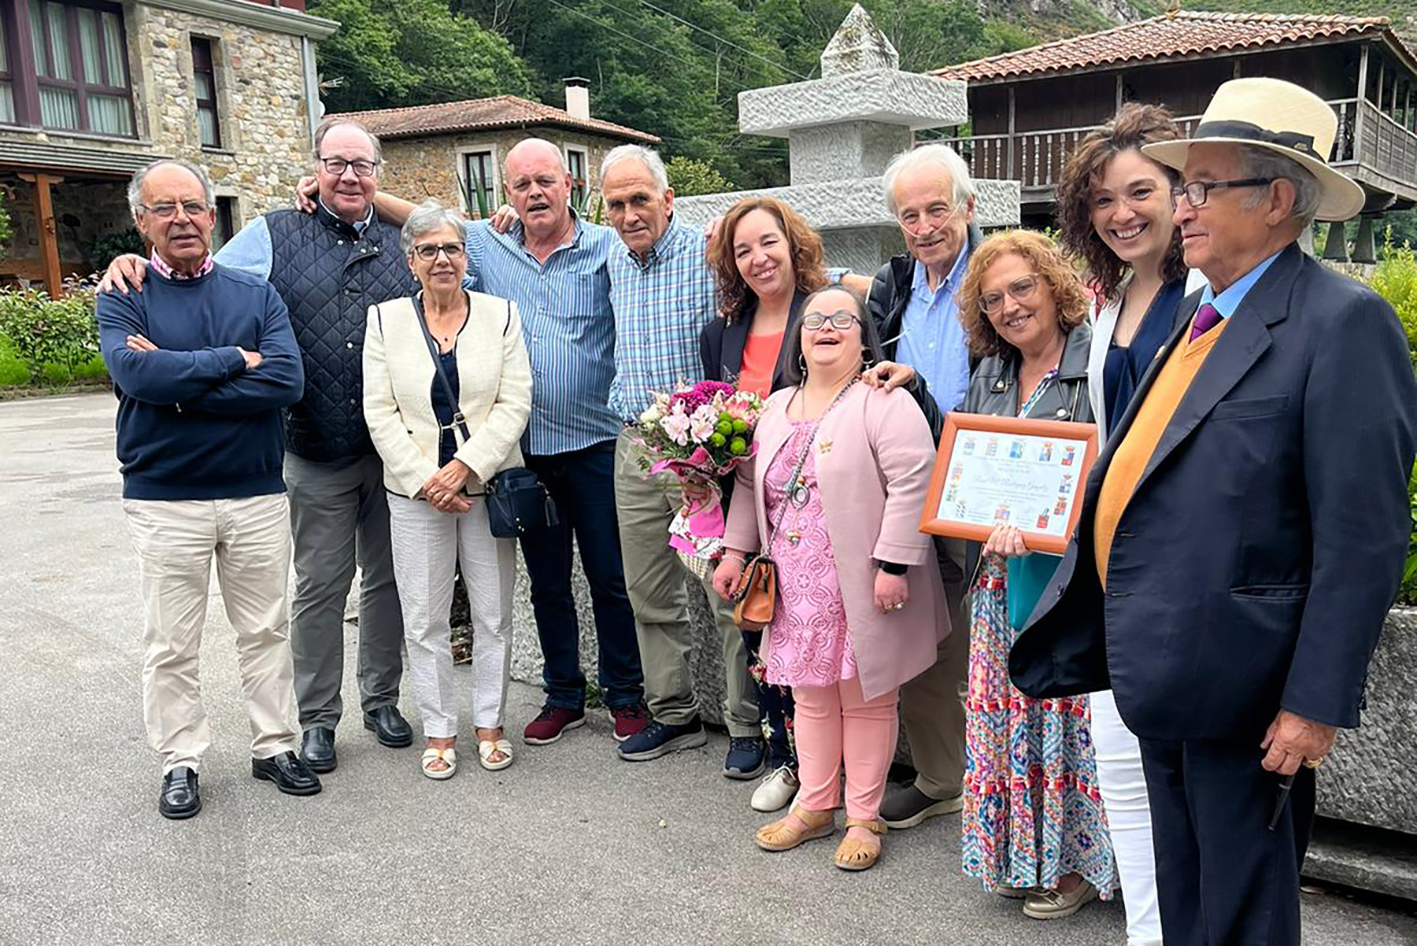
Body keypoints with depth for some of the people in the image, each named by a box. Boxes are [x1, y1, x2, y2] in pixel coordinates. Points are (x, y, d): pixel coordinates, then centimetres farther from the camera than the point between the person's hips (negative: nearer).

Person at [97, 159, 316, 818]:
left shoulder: (255, 295, 5)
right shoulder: (123, 299, 2)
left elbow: (287, 380, -12)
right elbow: (135, 373, -19)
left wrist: (179, 383, -15)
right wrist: (233, 360, -14)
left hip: (257, 495, 2)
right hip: (163, 500, -1)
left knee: (266, 630, 11)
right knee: (171, 645, 8)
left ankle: (275, 746, 25)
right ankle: (180, 761, 23)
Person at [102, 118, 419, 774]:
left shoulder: (406, 240, 10)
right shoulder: (275, 236, 5)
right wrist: (137, 264, -10)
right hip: (317, 458, -2)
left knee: (388, 579, 13)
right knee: (319, 588, 7)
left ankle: (382, 698, 30)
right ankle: (317, 718, 22)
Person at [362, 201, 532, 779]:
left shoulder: (500, 314, 3)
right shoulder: (385, 320, 5)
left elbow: (514, 403, -4)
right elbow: (380, 412, 0)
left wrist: (465, 465, -14)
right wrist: (424, 479, -10)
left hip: (487, 486, 0)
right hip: (415, 492, 1)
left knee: (493, 614, 7)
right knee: (424, 620, 6)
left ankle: (489, 723, 22)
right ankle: (439, 731, 19)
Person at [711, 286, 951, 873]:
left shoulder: (884, 403, -9)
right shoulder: (777, 408, 13)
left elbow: (912, 484, -16)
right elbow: (750, 484, 19)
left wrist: (893, 564, -20)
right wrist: (736, 550, 13)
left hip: (862, 588, -6)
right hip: (799, 589, 6)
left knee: (865, 698, 5)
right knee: (811, 693, 15)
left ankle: (864, 817, 21)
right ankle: (815, 805, 30)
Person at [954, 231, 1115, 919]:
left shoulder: (1099, 364, -8)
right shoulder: (988, 379, 12)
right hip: (1003, 573, 6)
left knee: (1069, 713, 1)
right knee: (1006, 712, 11)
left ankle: (1077, 859, 20)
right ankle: (1018, 851, 28)